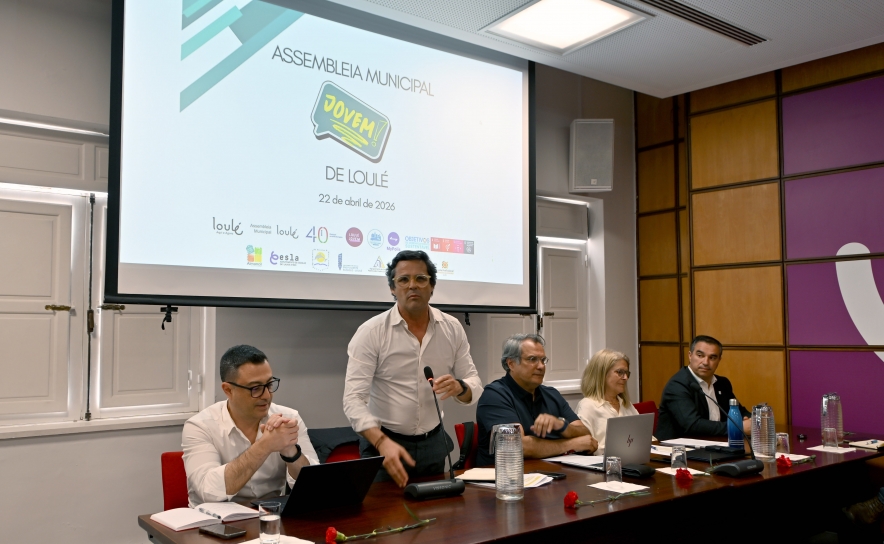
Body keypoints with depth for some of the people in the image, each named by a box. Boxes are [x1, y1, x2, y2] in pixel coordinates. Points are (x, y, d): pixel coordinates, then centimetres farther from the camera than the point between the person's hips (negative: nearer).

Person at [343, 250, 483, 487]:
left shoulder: (452, 328, -2)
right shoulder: (370, 332, -13)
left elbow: (474, 385, 3)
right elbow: (354, 399, -18)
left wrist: (459, 387, -22)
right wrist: (383, 442, -34)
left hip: (434, 442, 4)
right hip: (382, 442, -3)